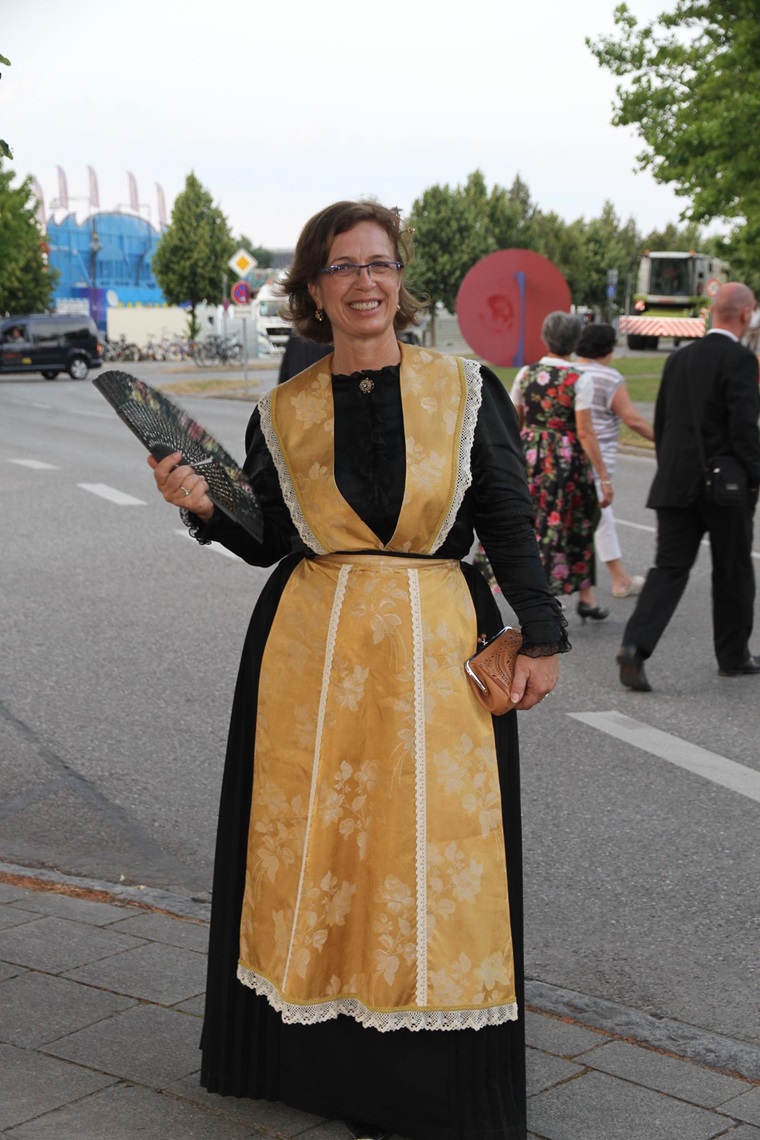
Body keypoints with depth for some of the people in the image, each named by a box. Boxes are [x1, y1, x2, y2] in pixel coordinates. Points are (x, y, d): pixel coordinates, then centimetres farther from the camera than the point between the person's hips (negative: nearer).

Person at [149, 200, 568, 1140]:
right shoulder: (283, 414, 5)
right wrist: (203, 506, -7)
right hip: (311, 654, 2)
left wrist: (540, 636, -1)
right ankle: (322, 1056, 22)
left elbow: (510, 523, 2)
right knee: (313, 841, 6)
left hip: (437, 652, -1)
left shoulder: (465, 391, 1)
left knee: (435, 845, 2)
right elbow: (267, 541, 10)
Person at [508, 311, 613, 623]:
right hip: (568, 459, -3)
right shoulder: (579, 380, -11)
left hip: (529, 457, 3)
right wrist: (604, 478, -11)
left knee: (529, 526, 10)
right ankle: (586, 597, 22)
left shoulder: (526, 374, 1)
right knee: (578, 526, 13)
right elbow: (585, 433, -14)